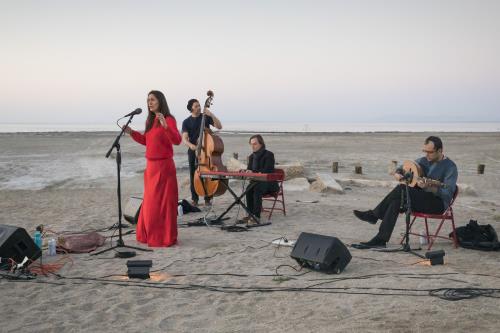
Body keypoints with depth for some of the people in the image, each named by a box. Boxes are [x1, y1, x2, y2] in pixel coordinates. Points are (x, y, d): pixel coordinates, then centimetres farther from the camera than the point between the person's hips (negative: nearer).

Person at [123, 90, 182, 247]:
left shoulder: (168, 119, -11)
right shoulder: (150, 121, 12)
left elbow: (177, 140, -24)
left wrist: (165, 126, -38)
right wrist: (131, 132, 11)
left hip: (163, 165, -8)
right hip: (151, 165, 8)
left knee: (163, 201, -3)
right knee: (150, 202, 14)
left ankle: (166, 237, 6)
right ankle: (151, 236, 26)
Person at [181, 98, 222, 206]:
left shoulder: (206, 117, 4)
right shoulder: (186, 122, 3)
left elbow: (219, 126, -6)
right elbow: (184, 138, -6)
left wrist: (211, 115, -17)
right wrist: (190, 145, -27)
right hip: (193, 151, 1)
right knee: (194, 175, 3)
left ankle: (208, 198, 6)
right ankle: (194, 198, 14)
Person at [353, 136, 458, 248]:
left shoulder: (450, 167, -10)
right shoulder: (424, 161, 11)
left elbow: (448, 193, -21)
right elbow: (401, 169, 20)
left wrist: (428, 187, -36)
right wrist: (397, 174, -4)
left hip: (438, 204, -7)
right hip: (420, 200, 7)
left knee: (402, 189, -26)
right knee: (396, 202, -22)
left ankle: (374, 215, -16)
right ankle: (381, 239, -20)